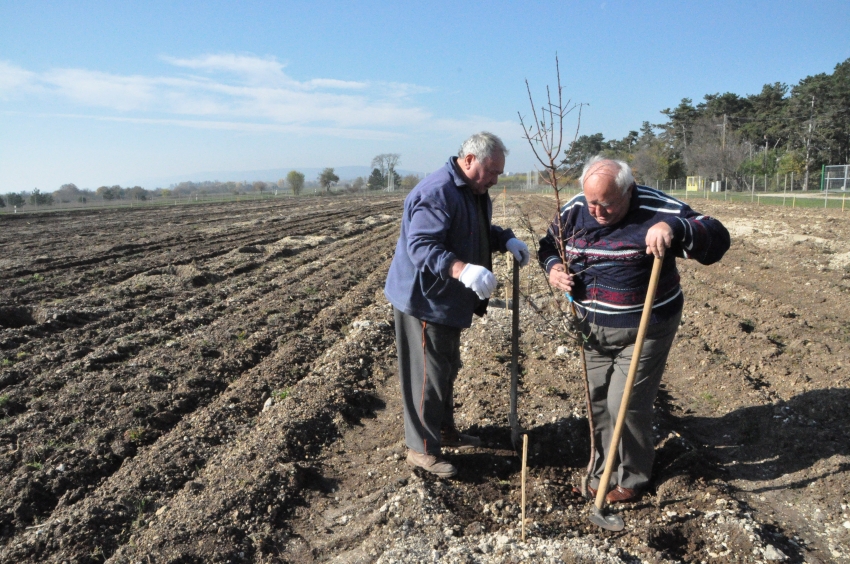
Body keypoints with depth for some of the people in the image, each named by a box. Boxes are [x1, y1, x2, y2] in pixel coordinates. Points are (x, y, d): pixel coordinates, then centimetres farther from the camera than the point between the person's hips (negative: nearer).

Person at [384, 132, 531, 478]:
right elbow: (421, 247, -33)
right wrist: (463, 269, -47)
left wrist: (507, 240, 0)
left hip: (448, 301, 11)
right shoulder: (437, 193, -25)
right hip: (423, 300, -10)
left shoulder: (475, 193, 9)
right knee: (427, 375, 0)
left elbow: (482, 231, 20)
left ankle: (444, 429, 40)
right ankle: (421, 448, 15)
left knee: (447, 370, 22)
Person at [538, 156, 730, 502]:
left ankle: (632, 477, 23)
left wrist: (674, 227, -42)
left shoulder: (657, 210, -18)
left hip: (645, 329, -5)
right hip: (593, 329, 5)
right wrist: (553, 268, -11)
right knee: (597, 401, 14)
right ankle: (603, 469, 35)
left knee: (626, 405, -3)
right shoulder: (574, 211, -4)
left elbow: (717, 240, -22)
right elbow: (549, 246, 12)